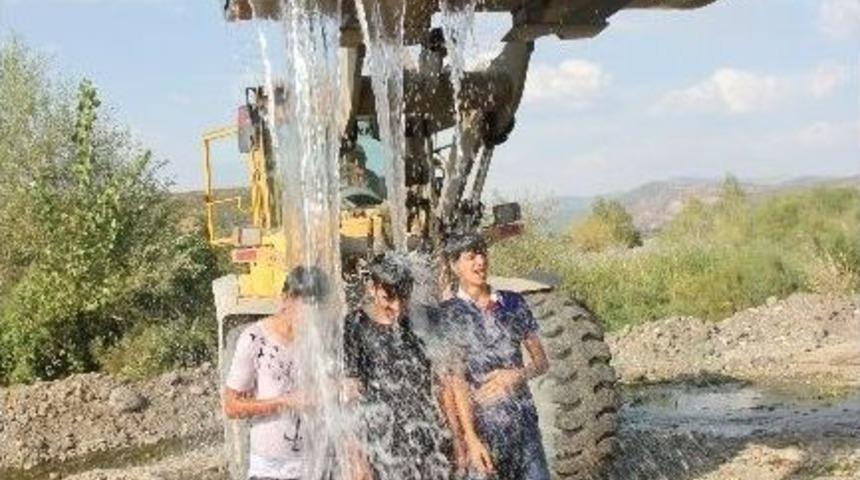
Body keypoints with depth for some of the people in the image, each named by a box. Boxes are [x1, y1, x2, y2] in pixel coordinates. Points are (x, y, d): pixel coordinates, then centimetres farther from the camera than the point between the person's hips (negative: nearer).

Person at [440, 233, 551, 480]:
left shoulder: (514, 302, 8)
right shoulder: (446, 314, -1)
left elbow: (542, 362, 11)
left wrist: (518, 374, -9)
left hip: (523, 420, 3)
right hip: (479, 423, -3)